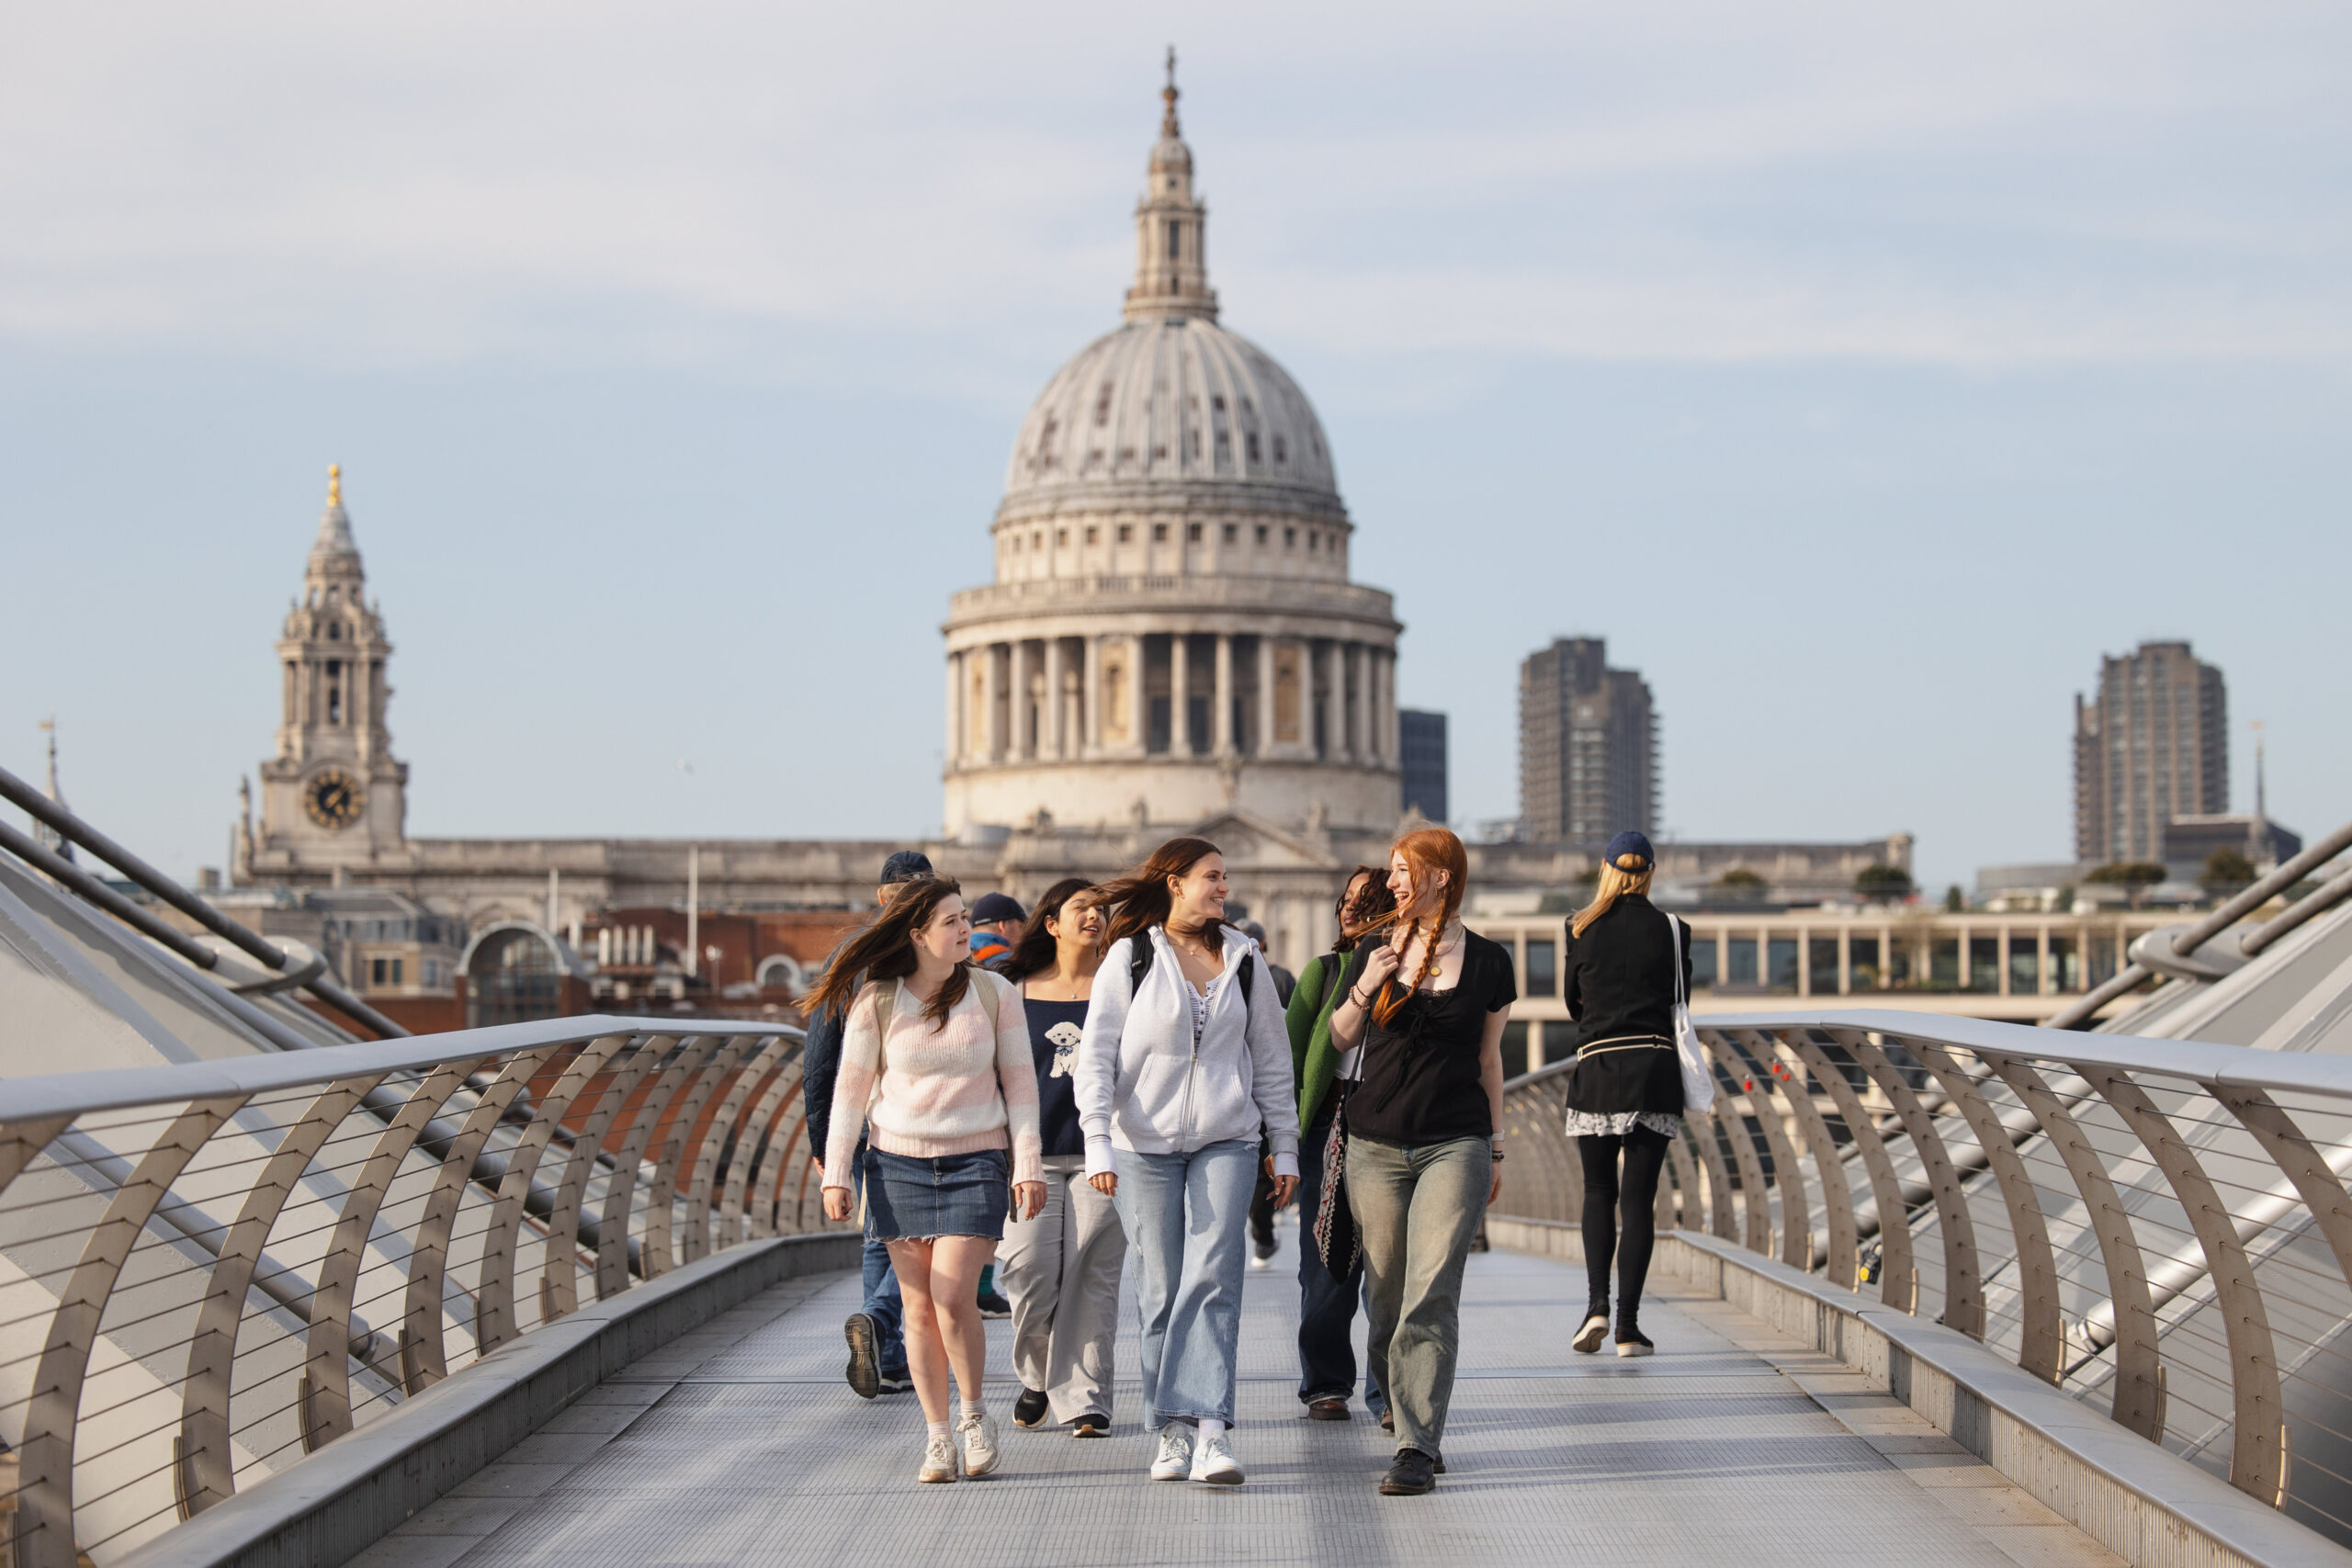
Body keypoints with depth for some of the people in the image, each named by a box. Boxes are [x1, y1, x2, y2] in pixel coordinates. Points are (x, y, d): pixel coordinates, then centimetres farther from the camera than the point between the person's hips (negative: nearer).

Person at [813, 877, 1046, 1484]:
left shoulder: (995, 994, 0)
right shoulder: (876, 1001, -1)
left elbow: (1020, 1083, 3)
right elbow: (851, 1087, 3)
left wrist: (1028, 1167, -2)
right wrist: (835, 1173, 0)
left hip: (976, 1161, -1)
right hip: (898, 1161, 1)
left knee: (952, 1297, -13)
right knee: (918, 1306, 2)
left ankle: (974, 1415, 8)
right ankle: (937, 1438, 11)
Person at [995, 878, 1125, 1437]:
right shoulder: (1017, 991, 10)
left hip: (1099, 1154, -1)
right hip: (1032, 1154, 1)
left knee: (1091, 1280, -5)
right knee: (1030, 1277, -6)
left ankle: (1084, 1400, 3)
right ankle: (1038, 1376, 19)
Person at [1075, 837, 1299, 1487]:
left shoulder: (1243, 960, 11)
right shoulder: (1130, 957, 2)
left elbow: (1271, 1060, 16)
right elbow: (1096, 1054, -2)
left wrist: (1285, 1148, 14)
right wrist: (1098, 1142, -12)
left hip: (1226, 1141, 1)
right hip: (1145, 1144, -1)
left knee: (1212, 1277, -14)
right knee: (1161, 1288, 1)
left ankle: (1209, 1430, -22)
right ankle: (1169, 1433, 9)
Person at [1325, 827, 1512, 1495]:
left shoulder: (1488, 962, 4)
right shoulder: (1375, 953, 7)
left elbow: (1488, 1058, 13)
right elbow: (1336, 1041, 13)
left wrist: (1497, 1147, 15)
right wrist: (1364, 990, -6)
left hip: (1456, 1145, -2)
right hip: (1377, 1146, 2)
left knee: (1430, 1296, -14)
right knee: (1388, 1297, 4)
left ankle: (1416, 1450, -17)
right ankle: (1415, 1424, 21)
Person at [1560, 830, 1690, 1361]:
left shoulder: (1581, 929, 3)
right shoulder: (1671, 930, 2)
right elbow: (1679, 1004, 9)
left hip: (1596, 1066, 0)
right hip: (1655, 1068, 0)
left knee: (1598, 1192, 14)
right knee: (1638, 1197, 1)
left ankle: (1596, 1304, -4)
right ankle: (1628, 1325, -2)